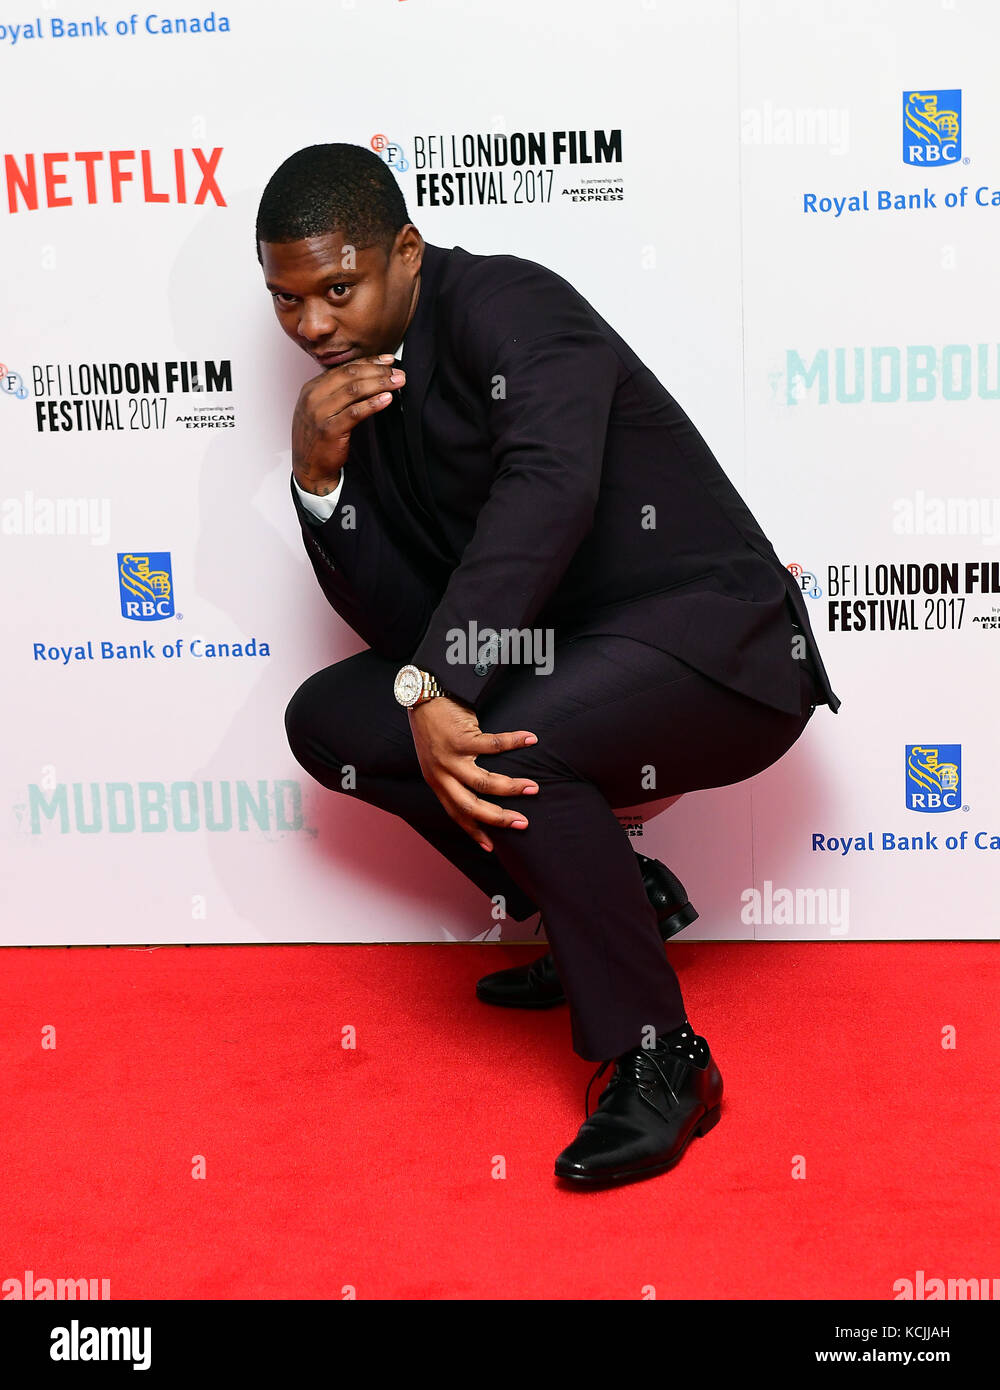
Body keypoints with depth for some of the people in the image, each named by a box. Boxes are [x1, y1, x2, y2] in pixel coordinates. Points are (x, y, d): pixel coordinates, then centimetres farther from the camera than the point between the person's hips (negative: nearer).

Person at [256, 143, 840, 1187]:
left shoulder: (504, 302, -12)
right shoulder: (362, 393, 11)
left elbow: (550, 484, -32)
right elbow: (401, 621, 5)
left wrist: (436, 689, -36)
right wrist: (320, 475, -10)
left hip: (718, 646, -9)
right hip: (558, 665, 9)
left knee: (502, 740, -34)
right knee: (327, 718, 0)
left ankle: (656, 1058, -14)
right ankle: (618, 903, 6)